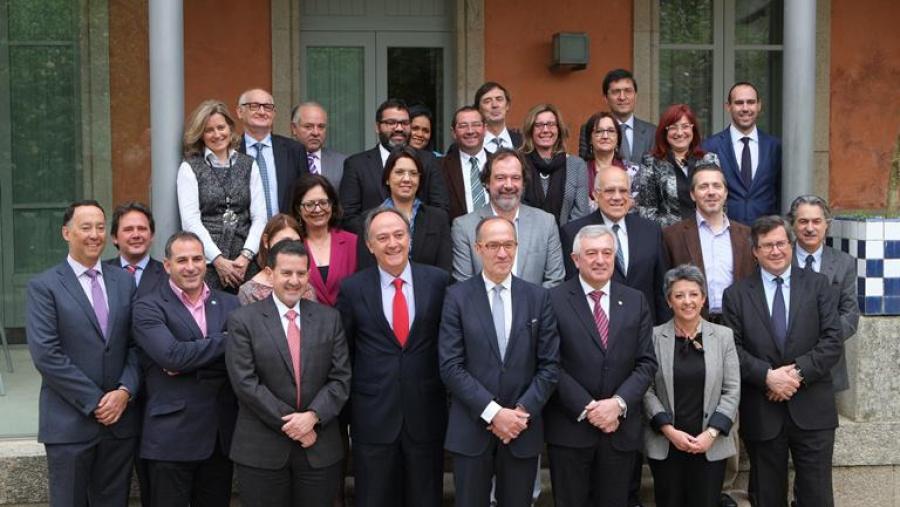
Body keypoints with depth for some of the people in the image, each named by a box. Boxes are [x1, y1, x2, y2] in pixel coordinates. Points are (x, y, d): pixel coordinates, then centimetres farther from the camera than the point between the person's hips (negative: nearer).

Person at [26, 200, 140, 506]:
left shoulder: (124, 282, 10)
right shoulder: (43, 286, -3)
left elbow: (136, 344, 7)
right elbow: (46, 354, -12)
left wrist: (124, 391, -9)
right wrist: (95, 402, -13)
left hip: (120, 419, 4)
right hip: (69, 423, -3)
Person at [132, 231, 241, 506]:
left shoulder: (230, 304, 8)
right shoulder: (147, 308, -3)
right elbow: (172, 355, -18)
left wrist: (190, 367, -13)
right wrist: (227, 338, -11)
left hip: (221, 436, 4)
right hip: (171, 438, -4)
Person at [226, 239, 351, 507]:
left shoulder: (329, 318, 7)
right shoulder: (243, 320, -2)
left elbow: (341, 378, 2)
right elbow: (245, 382, -9)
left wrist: (313, 416, -13)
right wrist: (290, 424, -12)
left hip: (320, 450, 2)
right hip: (261, 451, -2)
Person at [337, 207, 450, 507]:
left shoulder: (438, 281, -1)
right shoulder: (352, 289, -2)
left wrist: (450, 396, 3)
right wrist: (346, 410, 4)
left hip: (426, 413, 1)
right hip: (373, 416, 0)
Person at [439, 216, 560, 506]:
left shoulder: (538, 298, 3)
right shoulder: (457, 297, -3)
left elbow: (550, 365, 1)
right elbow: (450, 366, -8)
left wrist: (522, 412, -10)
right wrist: (493, 412, -14)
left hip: (523, 428, 2)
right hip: (471, 429, -1)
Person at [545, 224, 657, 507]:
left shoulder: (635, 301, 8)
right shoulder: (555, 300, -4)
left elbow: (646, 363, 4)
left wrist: (619, 403, -11)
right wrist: (587, 408, -14)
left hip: (621, 427, 3)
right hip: (570, 428, -3)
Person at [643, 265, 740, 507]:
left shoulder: (723, 336, 3)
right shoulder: (654, 337, -1)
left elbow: (732, 391, 1)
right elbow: (646, 389, -2)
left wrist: (711, 433, -8)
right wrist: (669, 431, -11)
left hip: (710, 445, 1)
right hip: (665, 444, -1)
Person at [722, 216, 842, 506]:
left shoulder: (818, 285, 5)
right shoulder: (736, 295, 4)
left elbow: (832, 341, -3)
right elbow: (733, 349, -3)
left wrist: (798, 372, -15)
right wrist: (768, 376, -16)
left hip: (812, 410, 0)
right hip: (761, 413, 0)